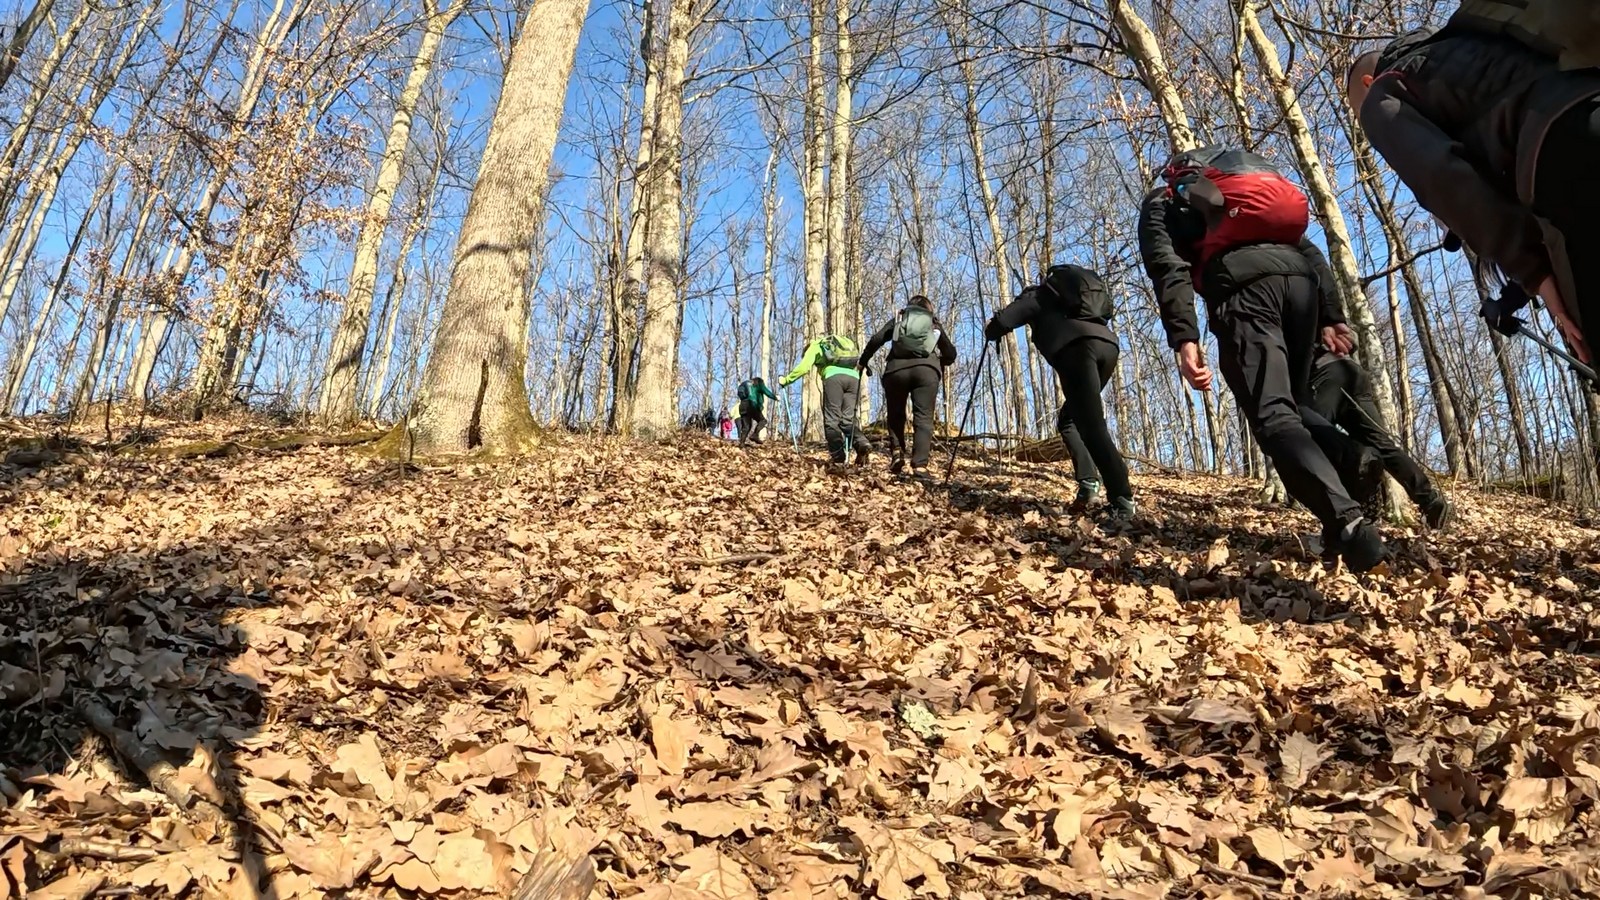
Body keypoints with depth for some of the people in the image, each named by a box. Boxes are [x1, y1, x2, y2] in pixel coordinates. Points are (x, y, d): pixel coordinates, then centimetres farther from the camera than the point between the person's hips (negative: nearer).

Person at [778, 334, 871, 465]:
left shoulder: (815, 346, 24)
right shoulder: (844, 343, 41)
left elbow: (803, 367, 11)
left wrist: (786, 380, 22)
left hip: (834, 376, -5)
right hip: (854, 377, 5)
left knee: (832, 419, -1)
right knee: (848, 418, 4)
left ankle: (838, 457, -11)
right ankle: (862, 444, -21)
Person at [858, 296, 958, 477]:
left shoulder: (898, 319, 28)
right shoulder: (935, 325, 30)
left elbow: (876, 339, 15)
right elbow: (951, 354, 28)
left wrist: (862, 362, 25)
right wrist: (941, 363, 49)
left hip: (897, 368, 0)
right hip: (927, 368, 0)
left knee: (896, 415, 17)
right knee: (923, 418, -4)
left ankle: (897, 452, -2)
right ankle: (920, 465, -17)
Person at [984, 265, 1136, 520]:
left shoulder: (1037, 295, 25)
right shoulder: (1070, 299, 42)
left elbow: (1003, 320, 14)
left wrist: (990, 332, 36)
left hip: (1076, 347, -6)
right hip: (1108, 344, 6)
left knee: (1092, 426, -13)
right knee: (1068, 419, 19)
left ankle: (1121, 498, -23)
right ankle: (1088, 480, 2)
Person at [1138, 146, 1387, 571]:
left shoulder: (1161, 201, 25)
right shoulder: (1260, 187, 40)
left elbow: (1168, 267, 3)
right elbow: (1310, 251, 24)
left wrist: (1184, 339, -10)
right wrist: (1331, 317, 17)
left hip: (1241, 284, -5)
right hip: (1297, 275, 6)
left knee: (1272, 416, -15)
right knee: (1292, 405, 20)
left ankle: (1346, 521, -33)